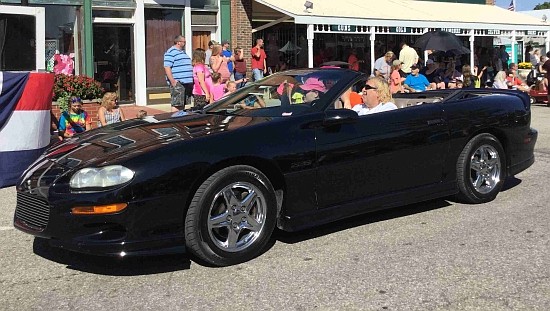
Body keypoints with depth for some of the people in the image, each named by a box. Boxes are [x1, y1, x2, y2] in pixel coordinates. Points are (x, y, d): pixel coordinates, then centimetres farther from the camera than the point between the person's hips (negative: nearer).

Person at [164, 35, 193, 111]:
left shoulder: (183, 52, 22)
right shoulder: (171, 52, -8)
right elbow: (167, 68, -16)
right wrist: (173, 81, -22)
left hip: (186, 83, 9)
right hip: (178, 84, -9)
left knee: (183, 104, 13)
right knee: (176, 105, -10)